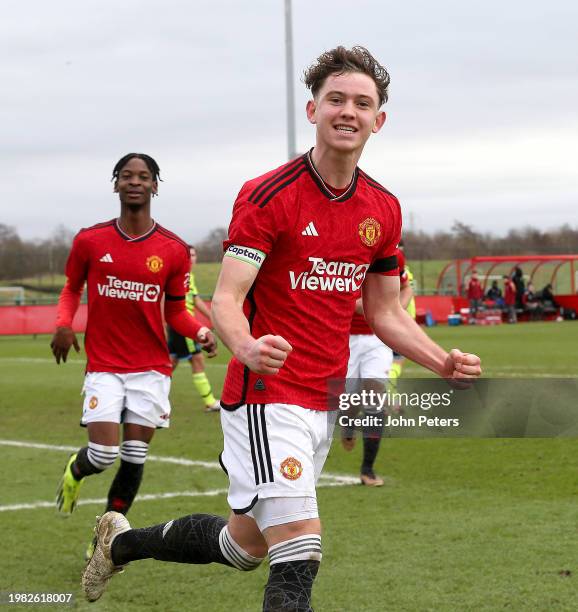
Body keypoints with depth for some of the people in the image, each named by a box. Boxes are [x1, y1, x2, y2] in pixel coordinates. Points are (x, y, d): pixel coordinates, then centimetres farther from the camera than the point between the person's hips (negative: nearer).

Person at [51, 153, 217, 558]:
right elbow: (72, 288, 14)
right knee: (104, 454, -11)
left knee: (135, 457, 1)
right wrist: (64, 324, -6)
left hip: (151, 368, 1)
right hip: (104, 366, -1)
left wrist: (200, 332, -13)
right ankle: (75, 472, 27)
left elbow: (174, 311, 8)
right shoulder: (90, 241, 0)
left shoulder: (173, 250, 0)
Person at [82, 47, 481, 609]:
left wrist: (444, 363, 0)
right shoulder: (268, 195, -13)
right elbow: (225, 299, -19)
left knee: (244, 545, 18)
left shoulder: (383, 209, 7)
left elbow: (384, 313, 16)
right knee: (299, 554, -17)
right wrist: (248, 347, -41)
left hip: (324, 403, 7)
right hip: (267, 397, -7)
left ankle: (122, 541, 42)